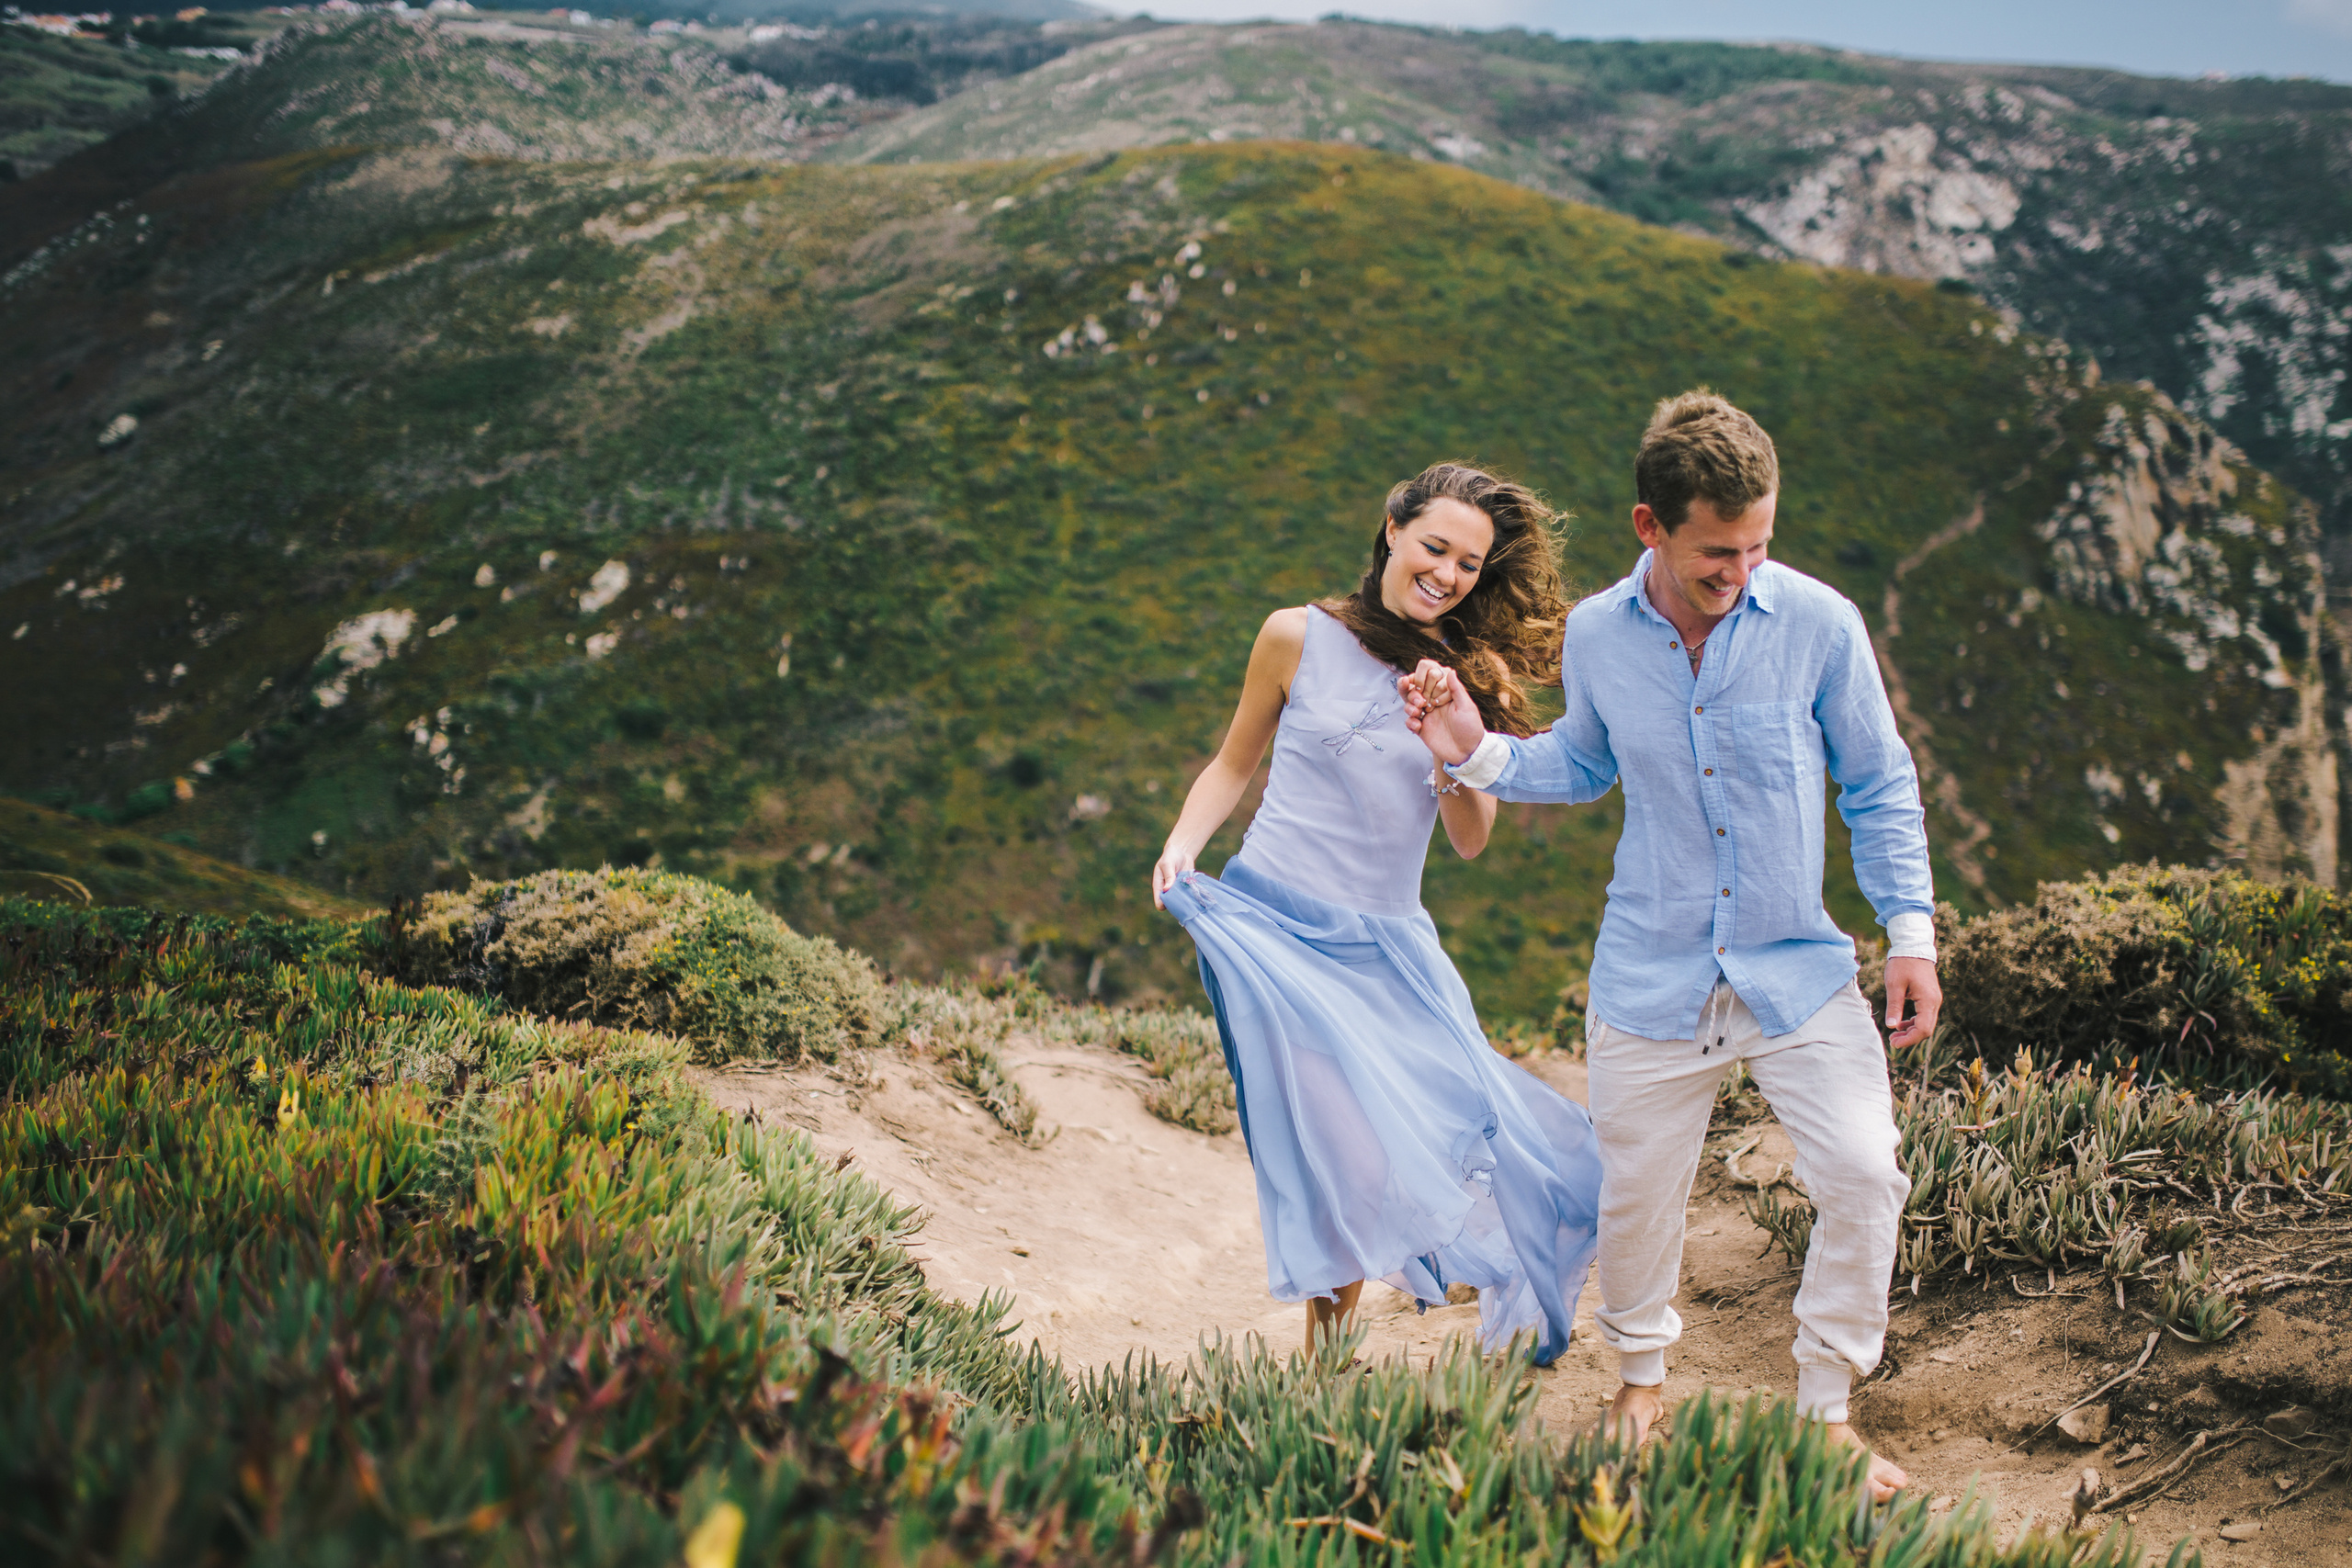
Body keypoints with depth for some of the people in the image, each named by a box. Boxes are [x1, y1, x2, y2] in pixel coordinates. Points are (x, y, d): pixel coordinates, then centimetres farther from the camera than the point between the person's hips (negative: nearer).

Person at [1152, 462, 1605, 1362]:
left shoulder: (1476, 679, 8)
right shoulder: (1301, 639, 3)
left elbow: (1469, 840, 4)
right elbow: (1234, 765, 14)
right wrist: (1183, 845, -3)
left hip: (1388, 948, 3)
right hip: (1272, 924, -3)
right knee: (1336, 1147, -15)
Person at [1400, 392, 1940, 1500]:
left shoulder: (1818, 623, -11)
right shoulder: (1595, 635, -5)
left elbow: (1877, 786, 0)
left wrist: (1911, 931, -4)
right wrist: (1477, 751, -1)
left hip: (1798, 965, -1)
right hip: (1653, 971, 1)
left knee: (1863, 1174, -10)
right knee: (1635, 1190, 10)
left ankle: (1825, 1411, 10)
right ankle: (1641, 1374, 39)